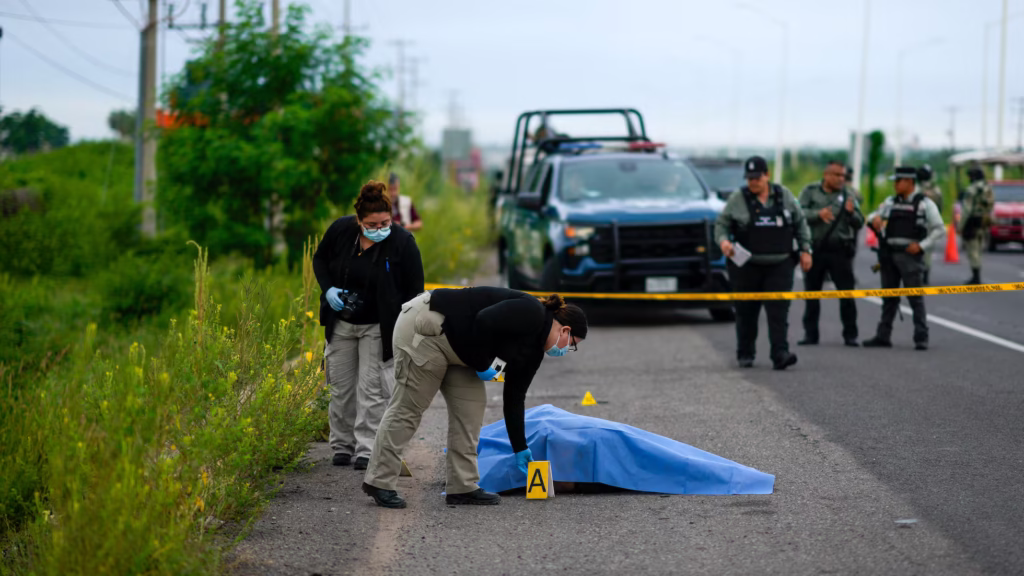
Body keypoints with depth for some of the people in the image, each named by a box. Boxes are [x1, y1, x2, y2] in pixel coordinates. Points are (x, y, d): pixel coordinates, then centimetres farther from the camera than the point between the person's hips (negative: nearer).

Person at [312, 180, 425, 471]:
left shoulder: (402, 242, -18)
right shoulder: (340, 230, -10)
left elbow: (414, 289, -11)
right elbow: (320, 259, 9)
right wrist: (328, 289, -9)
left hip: (378, 327, -3)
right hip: (341, 324, 3)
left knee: (371, 389, -6)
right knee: (341, 387, 9)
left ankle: (367, 450, -2)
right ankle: (342, 447, 21)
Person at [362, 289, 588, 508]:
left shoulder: (533, 351, 13)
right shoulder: (531, 313, -16)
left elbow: (514, 397, 17)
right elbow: (484, 321, -28)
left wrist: (520, 447, 19)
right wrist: (483, 365, -15)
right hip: (424, 326, -10)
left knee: (472, 404, 7)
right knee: (409, 407, -5)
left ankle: (463, 487, 10)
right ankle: (380, 482, 2)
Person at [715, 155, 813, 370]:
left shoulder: (784, 196, 7)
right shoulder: (737, 200, 2)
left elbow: (800, 223, 15)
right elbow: (721, 224, 5)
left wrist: (805, 249, 8)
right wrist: (723, 240, -15)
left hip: (779, 265, 0)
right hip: (747, 267, 0)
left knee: (779, 311, -11)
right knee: (746, 312, 7)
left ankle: (780, 354, -18)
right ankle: (745, 354, 21)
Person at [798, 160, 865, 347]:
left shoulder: (847, 194, 6)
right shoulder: (810, 191, 5)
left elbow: (859, 223, 2)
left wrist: (851, 213, -18)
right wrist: (818, 214, -23)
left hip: (840, 252, 0)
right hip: (815, 250, 0)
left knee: (847, 294, -2)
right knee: (811, 293, 7)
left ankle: (850, 335, 4)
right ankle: (810, 334, 14)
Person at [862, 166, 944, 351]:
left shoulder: (924, 204, -1)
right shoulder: (891, 202, 14)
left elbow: (938, 230, -2)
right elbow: (873, 216, 21)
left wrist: (921, 245, -12)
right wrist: (875, 218, -3)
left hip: (910, 255, -5)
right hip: (889, 255, 5)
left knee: (915, 298, -5)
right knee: (889, 298, 9)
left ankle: (921, 338, -2)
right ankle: (883, 336, 14)